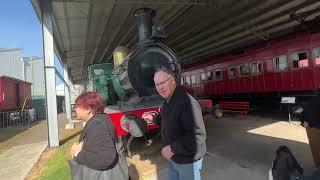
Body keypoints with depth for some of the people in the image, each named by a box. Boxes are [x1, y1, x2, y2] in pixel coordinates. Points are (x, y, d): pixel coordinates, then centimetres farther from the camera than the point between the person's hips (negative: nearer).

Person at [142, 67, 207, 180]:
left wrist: (172, 148, -29)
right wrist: (155, 118, 2)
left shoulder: (186, 102, -29)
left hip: (187, 161, -8)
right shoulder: (167, 101, 3)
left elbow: (198, 136, -33)